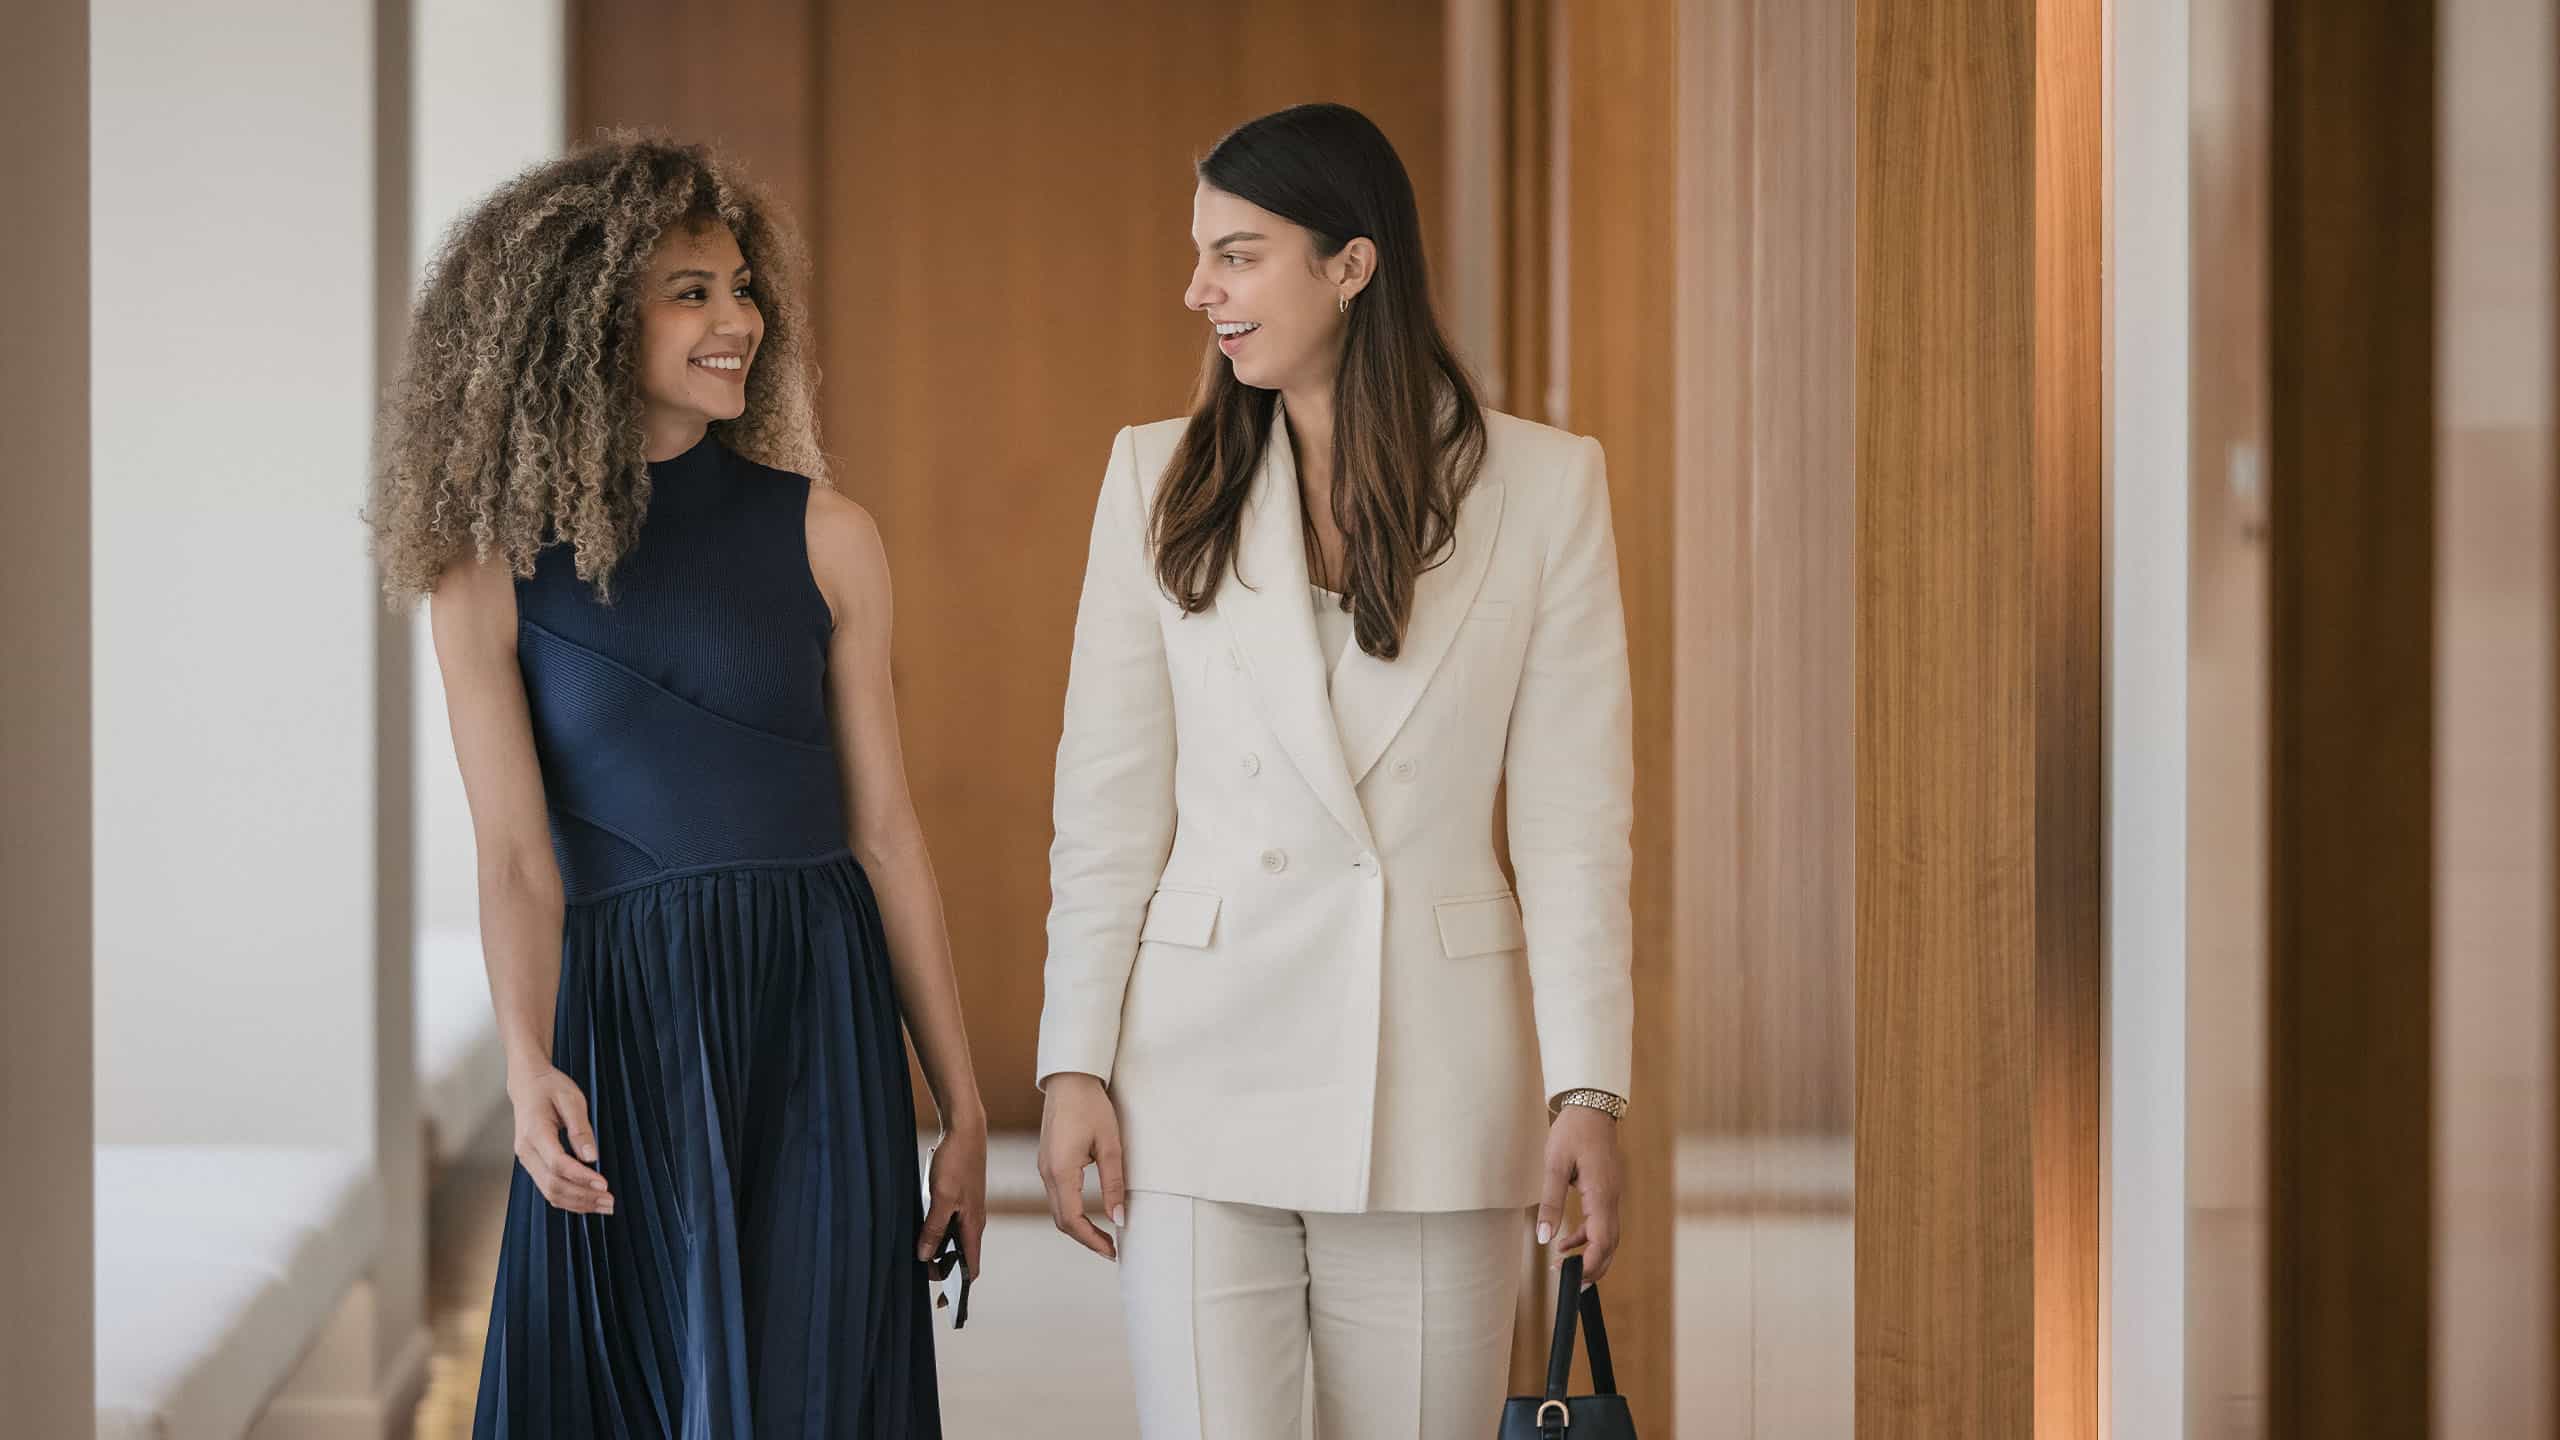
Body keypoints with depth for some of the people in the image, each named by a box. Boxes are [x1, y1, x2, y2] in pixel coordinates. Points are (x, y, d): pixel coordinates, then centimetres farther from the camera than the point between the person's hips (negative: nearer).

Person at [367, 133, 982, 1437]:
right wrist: (529, 1069, -24)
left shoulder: (822, 537, 3)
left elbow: (885, 832, 4)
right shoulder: (491, 569, 1)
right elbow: (513, 849, -7)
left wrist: (962, 1104, 2)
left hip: (818, 1021, 0)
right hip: (620, 1028, 0)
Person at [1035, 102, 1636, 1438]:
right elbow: (1108, 799, 5)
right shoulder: (1161, 479, 5)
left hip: (1433, 1089, 0)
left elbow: (1571, 813, 0)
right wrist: (1075, 1063, -1)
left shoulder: (1543, 486, 1)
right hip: (1205, 1076, 1)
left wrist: (1588, 1087, -6)